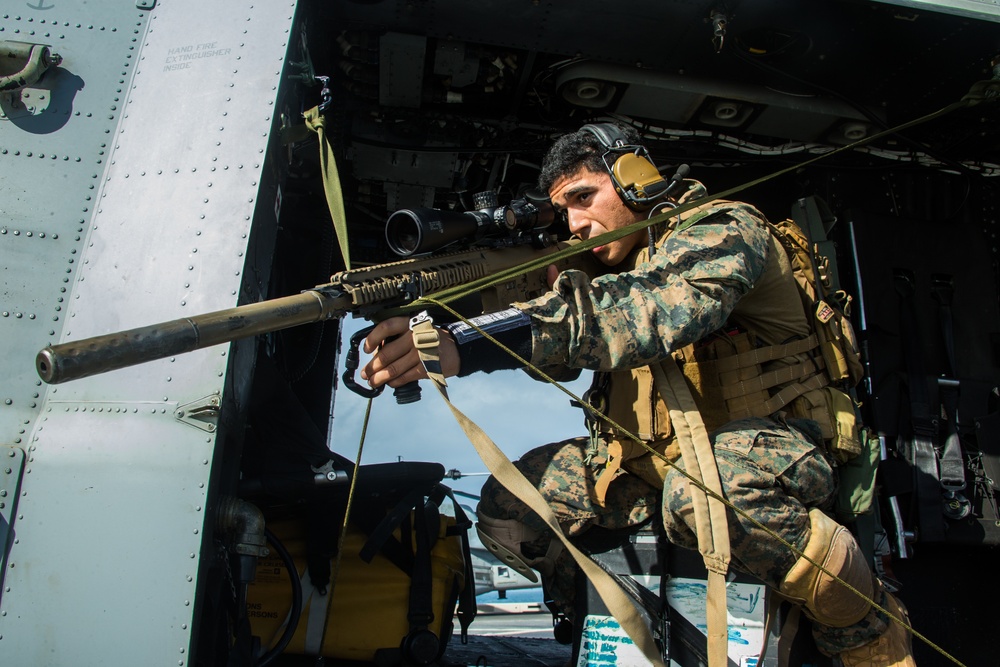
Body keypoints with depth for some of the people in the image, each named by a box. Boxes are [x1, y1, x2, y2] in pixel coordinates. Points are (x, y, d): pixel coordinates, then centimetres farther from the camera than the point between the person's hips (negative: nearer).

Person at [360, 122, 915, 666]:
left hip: (767, 444, -6)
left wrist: (461, 346, -45)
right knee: (507, 511, -7)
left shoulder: (722, 231, -13)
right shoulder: (609, 262, 12)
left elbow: (642, 313, -36)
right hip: (649, 458, 7)